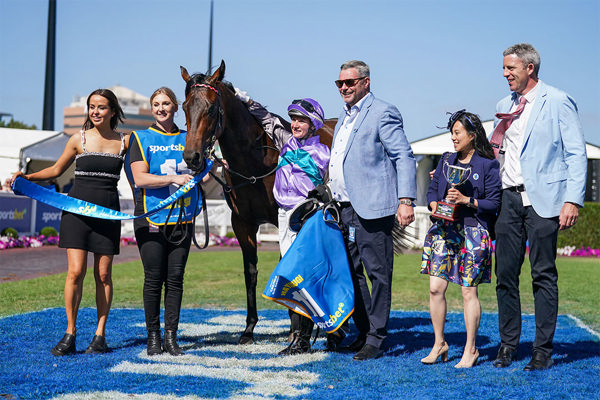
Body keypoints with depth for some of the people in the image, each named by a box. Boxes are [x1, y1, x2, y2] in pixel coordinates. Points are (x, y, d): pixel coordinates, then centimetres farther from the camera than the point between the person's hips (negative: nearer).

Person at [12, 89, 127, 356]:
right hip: (77, 211, -1)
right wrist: (27, 177, 1)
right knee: (76, 271, -7)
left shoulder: (125, 141, 4)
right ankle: (70, 334, 2)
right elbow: (56, 170, 14)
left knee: (103, 275, 2)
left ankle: (100, 334, 11)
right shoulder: (78, 140, 3)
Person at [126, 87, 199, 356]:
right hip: (151, 219, -3)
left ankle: (171, 337, 9)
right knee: (153, 279, 0)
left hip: (182, 218, 3)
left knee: (175, 279, 3)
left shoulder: (187, 139, 13)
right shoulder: (141, 139, 4)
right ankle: (153, 337, 10)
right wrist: (173, 179, -18)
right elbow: (140, 178, -8)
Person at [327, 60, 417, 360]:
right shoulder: (345, 117, 20)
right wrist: (331, 193, 21)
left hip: (372, 208, -9)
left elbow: (404, 158, -12)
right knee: (351, 273, 12)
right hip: (344, 208, 9)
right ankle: (363, 332, 22)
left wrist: (406, 200, -20)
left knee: (377, 273, -2)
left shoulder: (382, 113, -6)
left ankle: (376, 339, 3)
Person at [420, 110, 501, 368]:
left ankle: (470, 349, 10)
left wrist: (467, 200, -15)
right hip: (443, 229, 5)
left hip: (472, 231, -5)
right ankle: (439, 344, 13)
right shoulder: (446, 160, 15)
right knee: (435, 288, -1)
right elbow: (432, 190, 17)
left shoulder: (488, 165, -1)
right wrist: (435, 206, -3)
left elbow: (494, 202, -4)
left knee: (468, 291, -1)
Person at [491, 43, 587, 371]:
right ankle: (507, 345, 15)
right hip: (508, 197, 5)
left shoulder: (558, 102, -1)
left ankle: (543, 350, 5)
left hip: (542, 199, -5)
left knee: (543, 275, -1)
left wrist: (572, 200, -12)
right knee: (505, 275, 4)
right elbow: (494, 151, 24)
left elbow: (576, 154, -4)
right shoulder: (504, 106, 17)